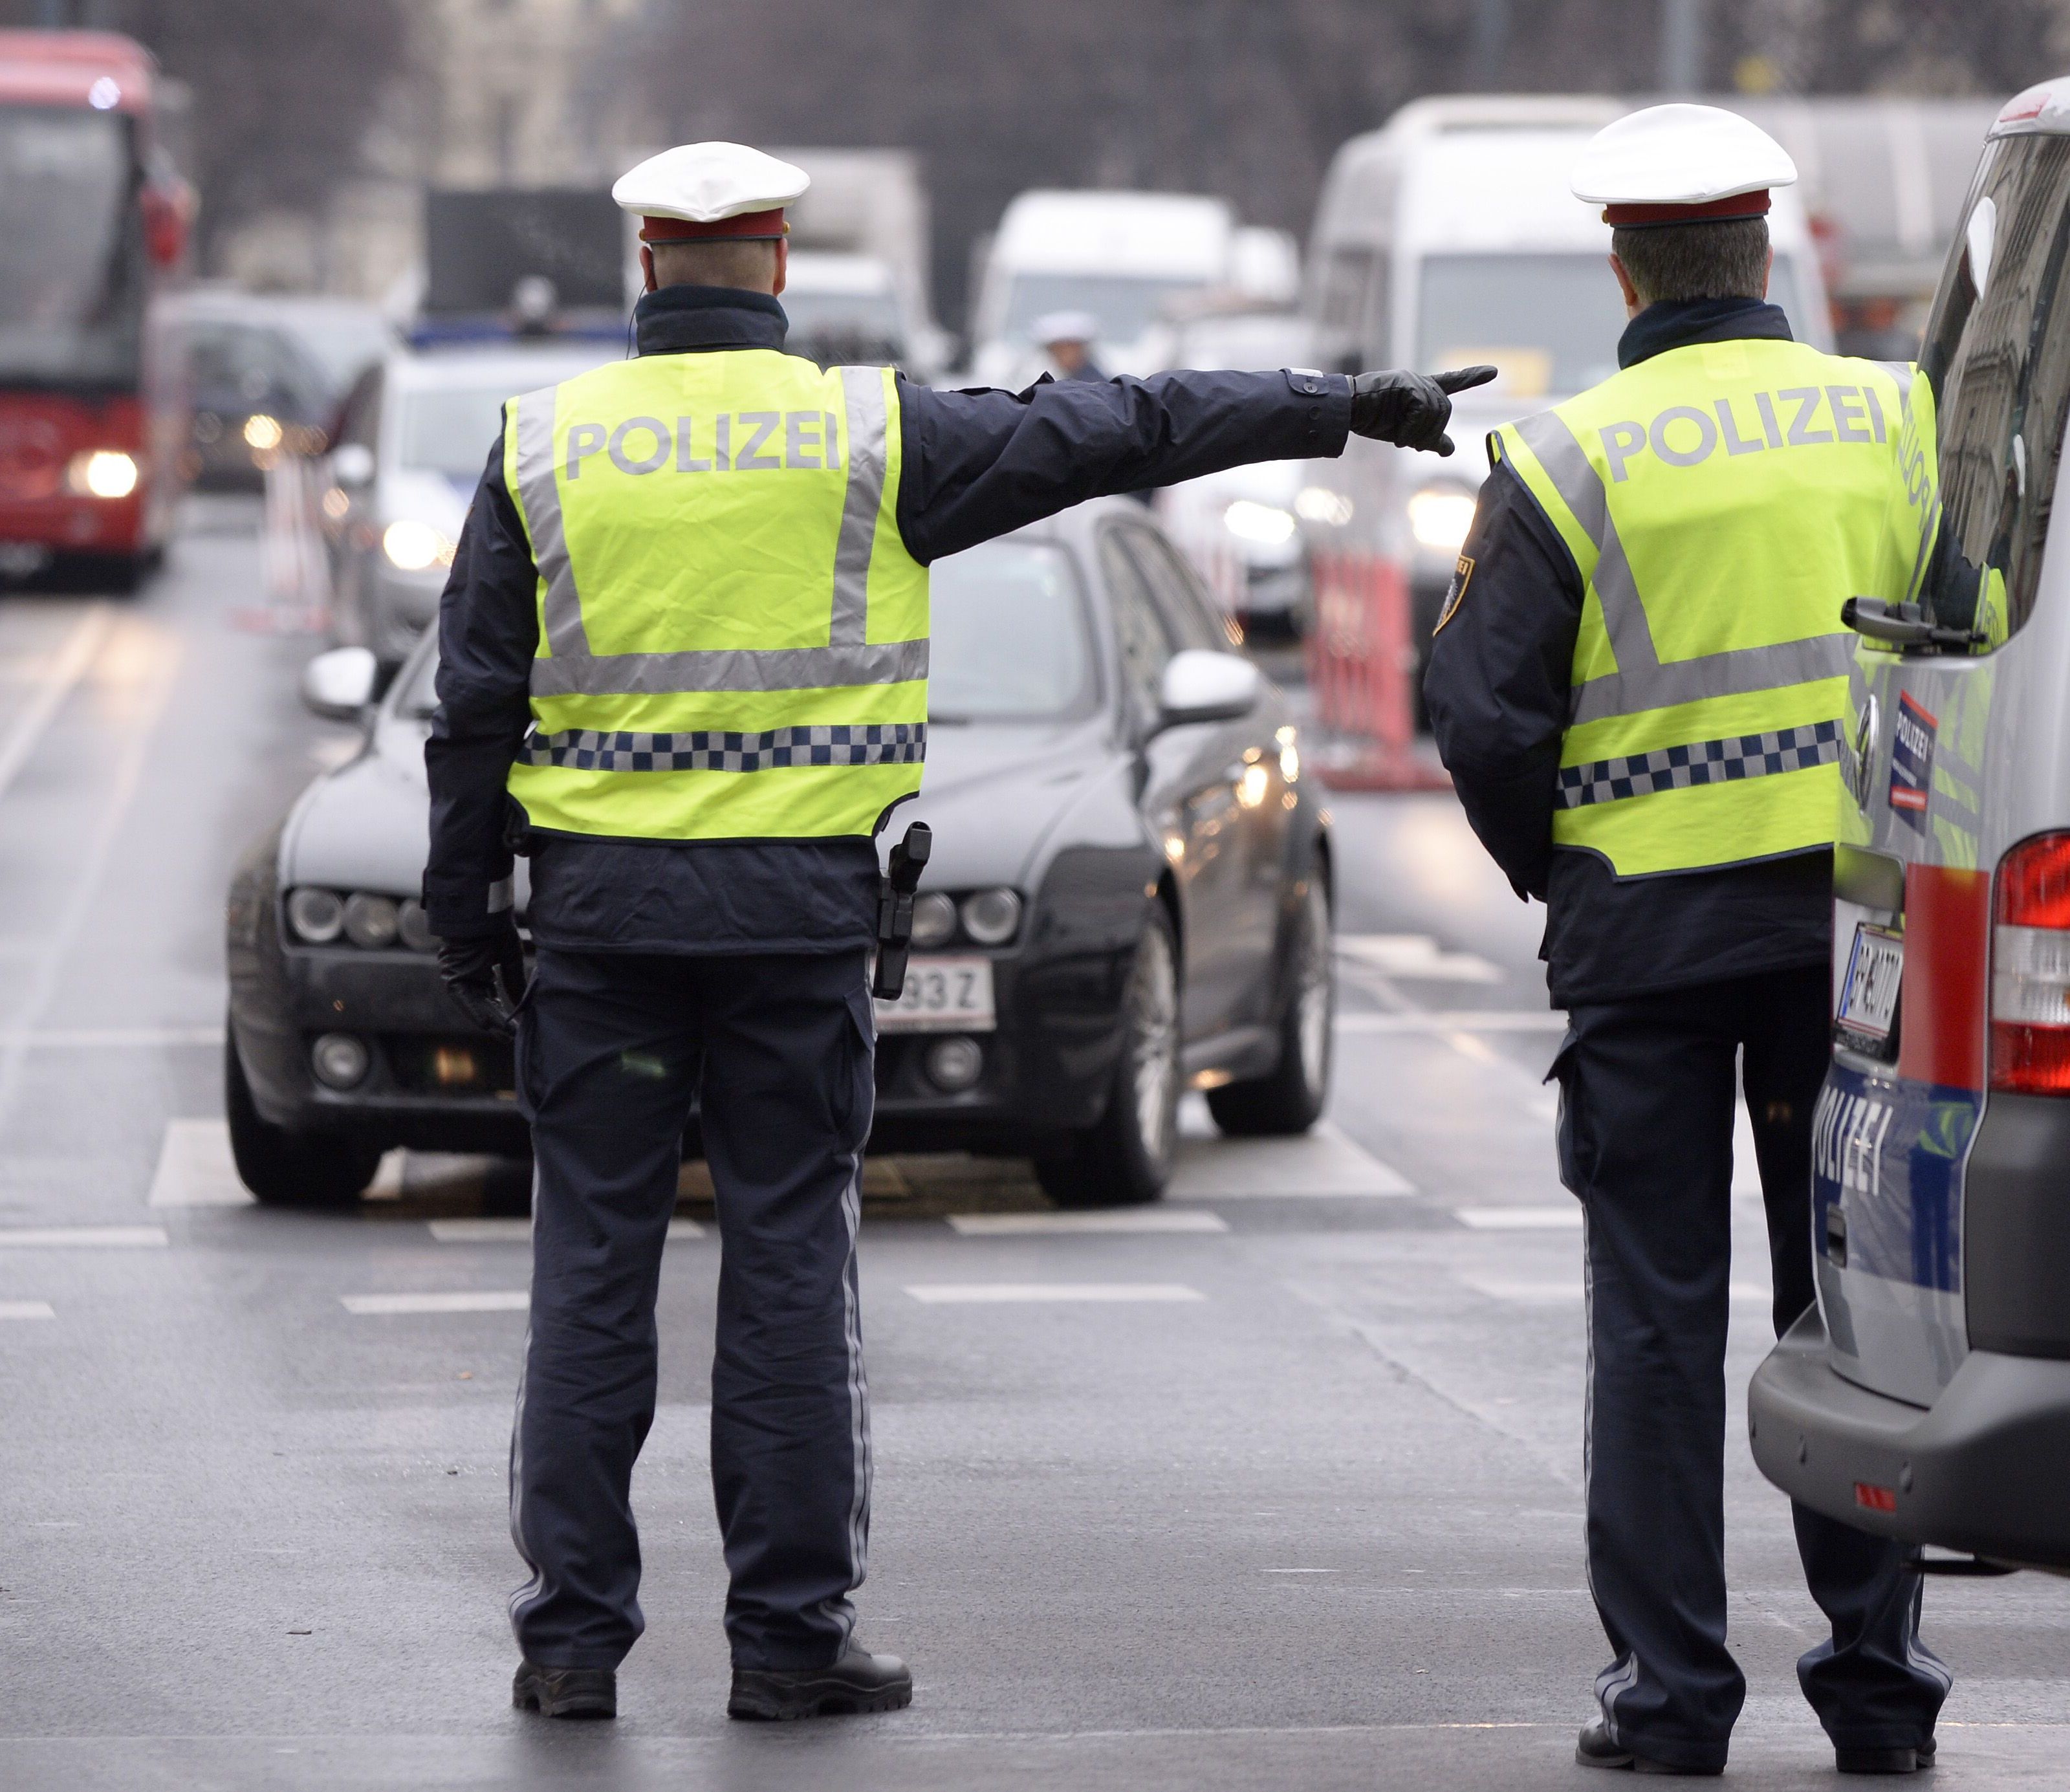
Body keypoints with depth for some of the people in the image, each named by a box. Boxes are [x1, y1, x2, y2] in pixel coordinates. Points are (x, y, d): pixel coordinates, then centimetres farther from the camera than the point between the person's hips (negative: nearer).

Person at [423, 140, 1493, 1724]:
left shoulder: (547, 443, 2)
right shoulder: (866, 434, -1)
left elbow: (477, 701, 3)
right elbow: (1118, 434, 4)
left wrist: (469, 914, 11)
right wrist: (1344, 408, 12)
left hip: (603, 897, 1)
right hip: (798, 903, -1)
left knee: (594, 1266, 5)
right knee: (789, 1265, 4)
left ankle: (575, 1635, 5)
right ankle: (792, 1635, 5)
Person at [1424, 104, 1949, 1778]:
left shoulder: (1569, 460, -7)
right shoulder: (1898, 424, 2)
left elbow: (1481, 708, -7)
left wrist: (1551, 866, 10)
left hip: (1648, 923, -2)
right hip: (1853, 909, 2)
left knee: (1660, 1308, 4)